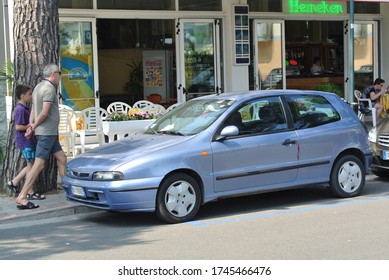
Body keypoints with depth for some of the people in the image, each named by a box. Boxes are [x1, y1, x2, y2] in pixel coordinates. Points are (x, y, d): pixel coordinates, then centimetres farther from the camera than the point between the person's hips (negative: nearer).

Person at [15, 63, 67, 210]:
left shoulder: (39, 87, 18)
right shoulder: (49, 88, -13)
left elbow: (33, 110, 13)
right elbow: (44, 113, -18)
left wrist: (31, 125, -1)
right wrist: (34, 127, -8)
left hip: (50, 133, 10)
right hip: (47, 132, -10)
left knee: (62, 159, 13)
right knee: (39, 165, -11)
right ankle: (21, 197, -12)